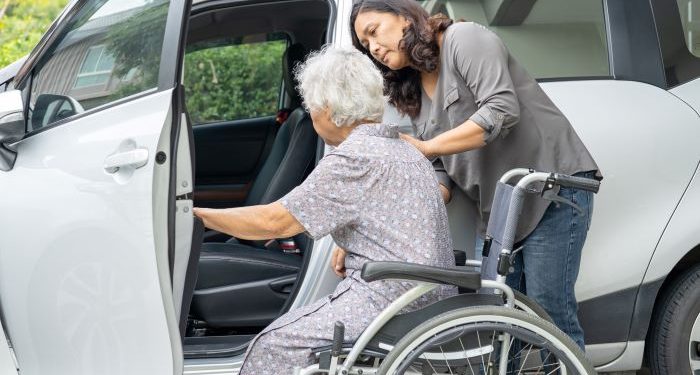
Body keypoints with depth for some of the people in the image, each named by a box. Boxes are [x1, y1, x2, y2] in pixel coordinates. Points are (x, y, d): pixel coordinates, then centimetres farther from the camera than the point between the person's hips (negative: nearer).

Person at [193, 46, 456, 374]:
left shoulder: (355, 157, -13)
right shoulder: (404, 148, 16)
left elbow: (274, 222, -12)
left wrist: (199, 215, -2)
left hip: (388, 300, -10)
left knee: (274, 345, -5)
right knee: (292, 327, 15)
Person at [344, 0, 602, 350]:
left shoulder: (463, 39, -7)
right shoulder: (413, 96, 16)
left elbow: (502, 110, -21)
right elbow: (439, 176, 10)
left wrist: (426, 147, -22)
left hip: (556, 184, -8)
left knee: (550, 310, -11)